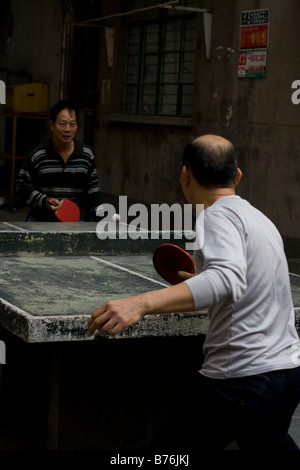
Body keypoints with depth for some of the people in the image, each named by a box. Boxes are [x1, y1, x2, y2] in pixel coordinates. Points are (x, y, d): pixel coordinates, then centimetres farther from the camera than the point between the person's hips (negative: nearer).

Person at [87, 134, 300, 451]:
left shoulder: (218, 215, -12)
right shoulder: (259, 218, 15)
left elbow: (229, 282, -32)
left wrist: (141, 303, -43)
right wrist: (200, 283, 41)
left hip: (241, 382, -9)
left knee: (166, 449, 1)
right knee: (270, 443, 32)